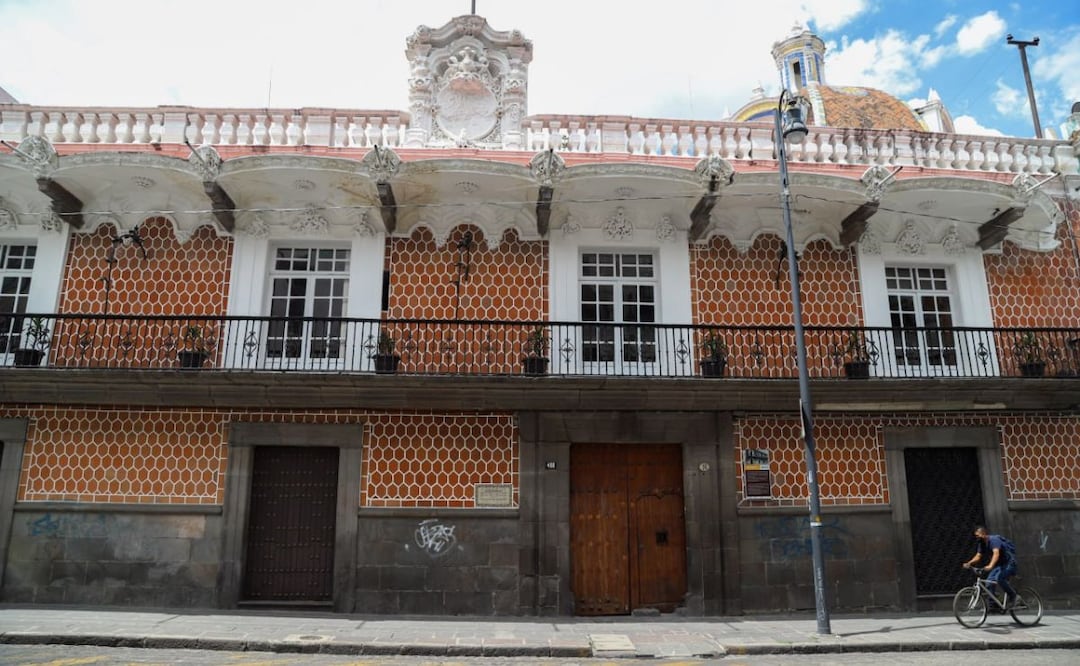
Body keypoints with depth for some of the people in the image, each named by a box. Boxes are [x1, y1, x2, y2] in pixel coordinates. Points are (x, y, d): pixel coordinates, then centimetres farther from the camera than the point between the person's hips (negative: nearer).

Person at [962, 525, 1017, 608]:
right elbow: (978, 556, 0)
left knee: (999, 578, -31)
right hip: (999, 565, 8)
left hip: (1009, 563, -8)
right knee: (989, 581, -6)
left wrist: (990, 566, -53)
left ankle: (1012, 595, -6)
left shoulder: (994, 540, -24)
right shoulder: (982, 544, 3)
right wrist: (969, 563, -18)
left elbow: (996, 553, -39)